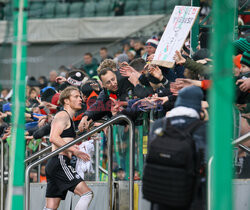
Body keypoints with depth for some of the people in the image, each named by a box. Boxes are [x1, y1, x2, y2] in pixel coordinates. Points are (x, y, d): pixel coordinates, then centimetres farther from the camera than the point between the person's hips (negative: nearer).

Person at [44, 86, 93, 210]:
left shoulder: (69, 118, 26)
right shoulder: (63, 115, -5)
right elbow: (53, 138, -19)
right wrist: (74, 150, -18)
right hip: (59, 163, -10)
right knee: (87, 194, -14)